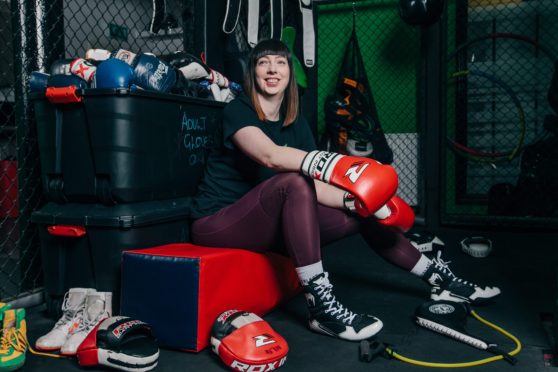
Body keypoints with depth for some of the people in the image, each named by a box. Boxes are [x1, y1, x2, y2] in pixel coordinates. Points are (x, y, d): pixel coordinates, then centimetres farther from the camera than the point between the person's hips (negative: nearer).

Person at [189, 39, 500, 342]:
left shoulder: (296, 123, 8)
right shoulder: (238, 110, -10)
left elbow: (312, 187, -2)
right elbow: (270, 155, -32)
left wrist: (352, 200, -21)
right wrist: (337, 167, -42)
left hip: (266, 222, 6)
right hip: (218, 224, -6)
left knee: (360, 215, -1)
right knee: (292, 182, -34)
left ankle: (440, 278, 13)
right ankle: (321, 307, -35)